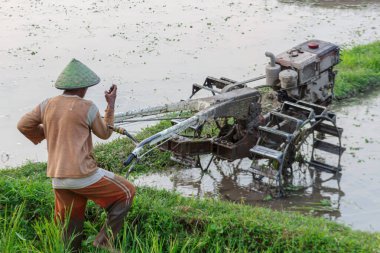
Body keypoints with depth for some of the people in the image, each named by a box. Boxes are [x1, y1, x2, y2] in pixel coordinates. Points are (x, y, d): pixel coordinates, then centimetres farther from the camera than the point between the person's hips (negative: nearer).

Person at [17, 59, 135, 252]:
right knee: (126, 192, 9)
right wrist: (111, 105, 14)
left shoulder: (48, 105, 5)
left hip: (58, 180, 6)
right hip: (83, 175, -6)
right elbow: (104, 133, 5)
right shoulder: (87, 107, -9)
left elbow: (23, 125, 13)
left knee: (71, 225, 18)